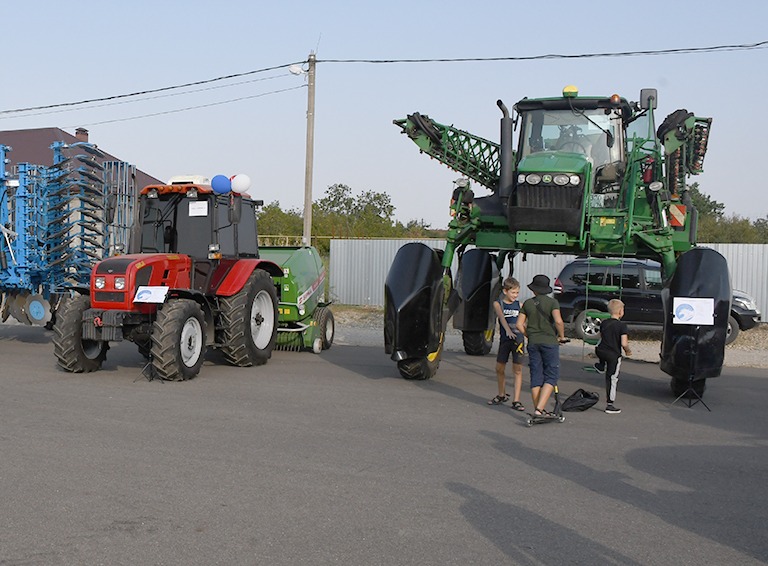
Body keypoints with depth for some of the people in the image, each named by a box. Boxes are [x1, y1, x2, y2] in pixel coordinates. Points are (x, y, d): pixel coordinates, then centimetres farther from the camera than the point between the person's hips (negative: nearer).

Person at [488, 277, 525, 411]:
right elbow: (501, 316, -17)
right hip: (504, 339, 1)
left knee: (517, 369, -3)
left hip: (518, 338, 0)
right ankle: (502, 395, 31)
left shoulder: (519, 304, 6)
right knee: (499, 368, 9)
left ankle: (516, 401, -1)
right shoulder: (498, 303, 0)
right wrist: (508, 329, -34)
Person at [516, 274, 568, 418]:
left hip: (533, 343, 4)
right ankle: (540, 409, -13)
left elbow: (519, 324, 4)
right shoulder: (552, 302, -5)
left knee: (536, 376, 9)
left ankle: (538, 409, 13)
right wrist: (561, 336, -2)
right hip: (549, 342, -4)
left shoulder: (528, 303, 6)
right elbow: (558, 321, -18)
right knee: (551, 376, 0)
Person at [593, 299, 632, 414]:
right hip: (614, 355, -4)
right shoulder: (622, 325, -13)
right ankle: (610, 405, 4)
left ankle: (601, 366, 49)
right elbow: (624, 343, -19)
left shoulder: (604, 323, 3)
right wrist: (628, 351, 1)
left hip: (601, 351, 5)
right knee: (612, 379, 2)